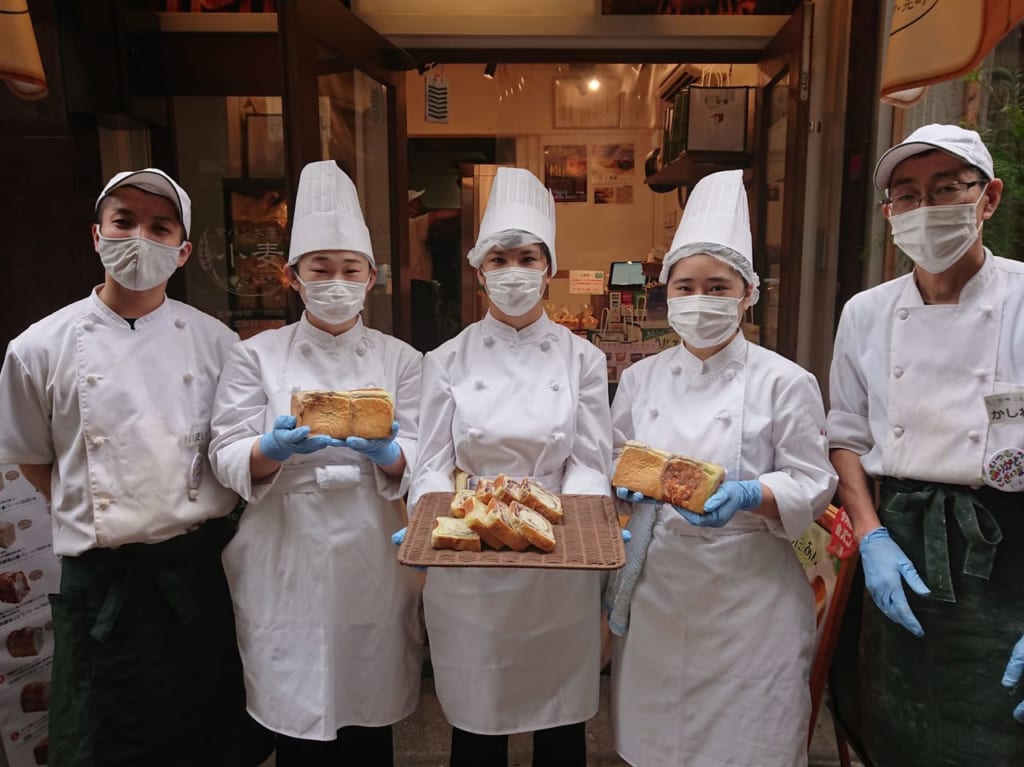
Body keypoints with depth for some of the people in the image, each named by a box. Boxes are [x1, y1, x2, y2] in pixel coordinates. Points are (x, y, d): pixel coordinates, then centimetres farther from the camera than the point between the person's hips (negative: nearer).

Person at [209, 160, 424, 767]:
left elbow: (415, 462, 0)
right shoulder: (258, 356, 3)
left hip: (373, 556, 1)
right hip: (289, 557, -1)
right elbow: (230, 460, -2)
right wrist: (276, 449, -23)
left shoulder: (399, 359, 6)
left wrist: (385, 454, -23)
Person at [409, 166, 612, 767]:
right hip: (468, 565, 0)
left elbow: (591, 464, 1)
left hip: (559, 564, 1)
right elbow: (431, 468, 0)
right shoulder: (448, 362, 1)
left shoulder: (582, 359, 1)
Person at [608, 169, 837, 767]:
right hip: (655, 588, 4)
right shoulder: (640, 379, 5)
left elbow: (814, 485, -5)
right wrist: (628, 484, -9)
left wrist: (747, 496, -22)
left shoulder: (784, 382, -7)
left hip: (749, 593, -3)